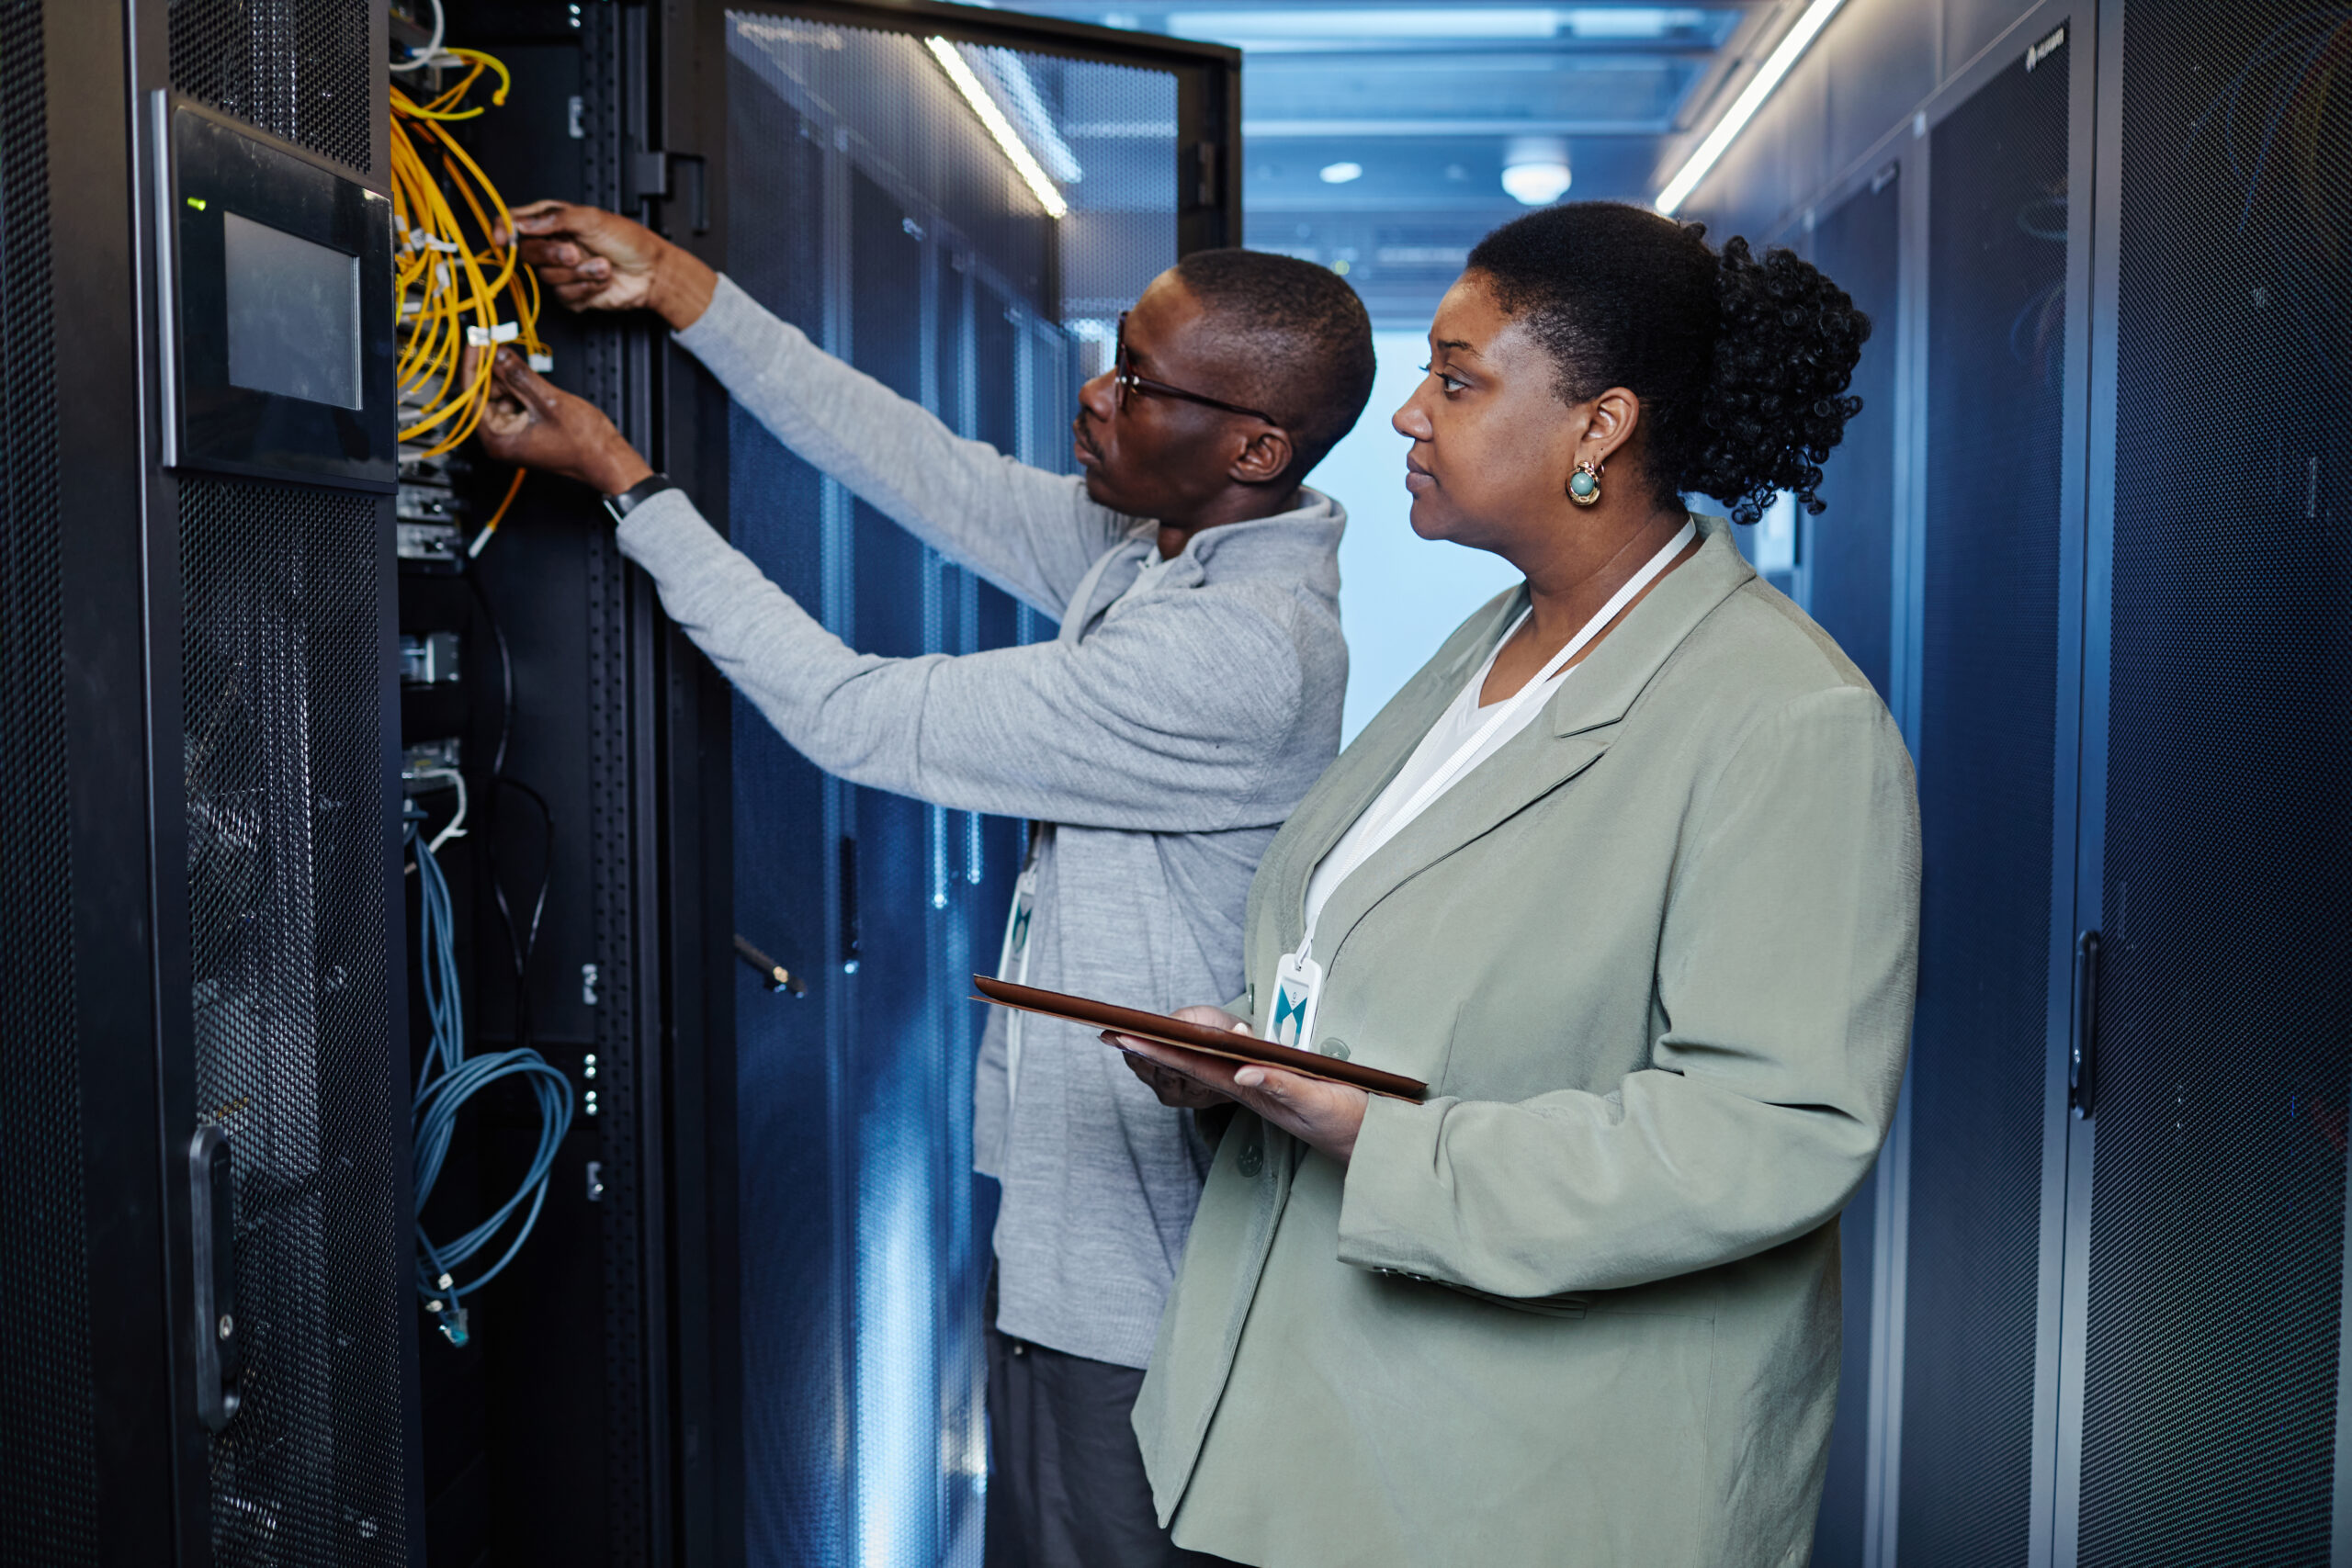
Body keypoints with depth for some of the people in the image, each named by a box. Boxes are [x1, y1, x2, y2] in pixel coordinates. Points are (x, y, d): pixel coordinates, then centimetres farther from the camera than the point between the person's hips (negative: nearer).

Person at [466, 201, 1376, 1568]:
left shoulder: (1239, 654, -28)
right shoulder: (1159, 546, 1)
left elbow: (863, 718, -24)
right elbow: (927, 468, 5)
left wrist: (623, 478, -16)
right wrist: (679, 287, 3)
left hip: (1133, 1285, -9)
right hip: (1072, 1216, 9)